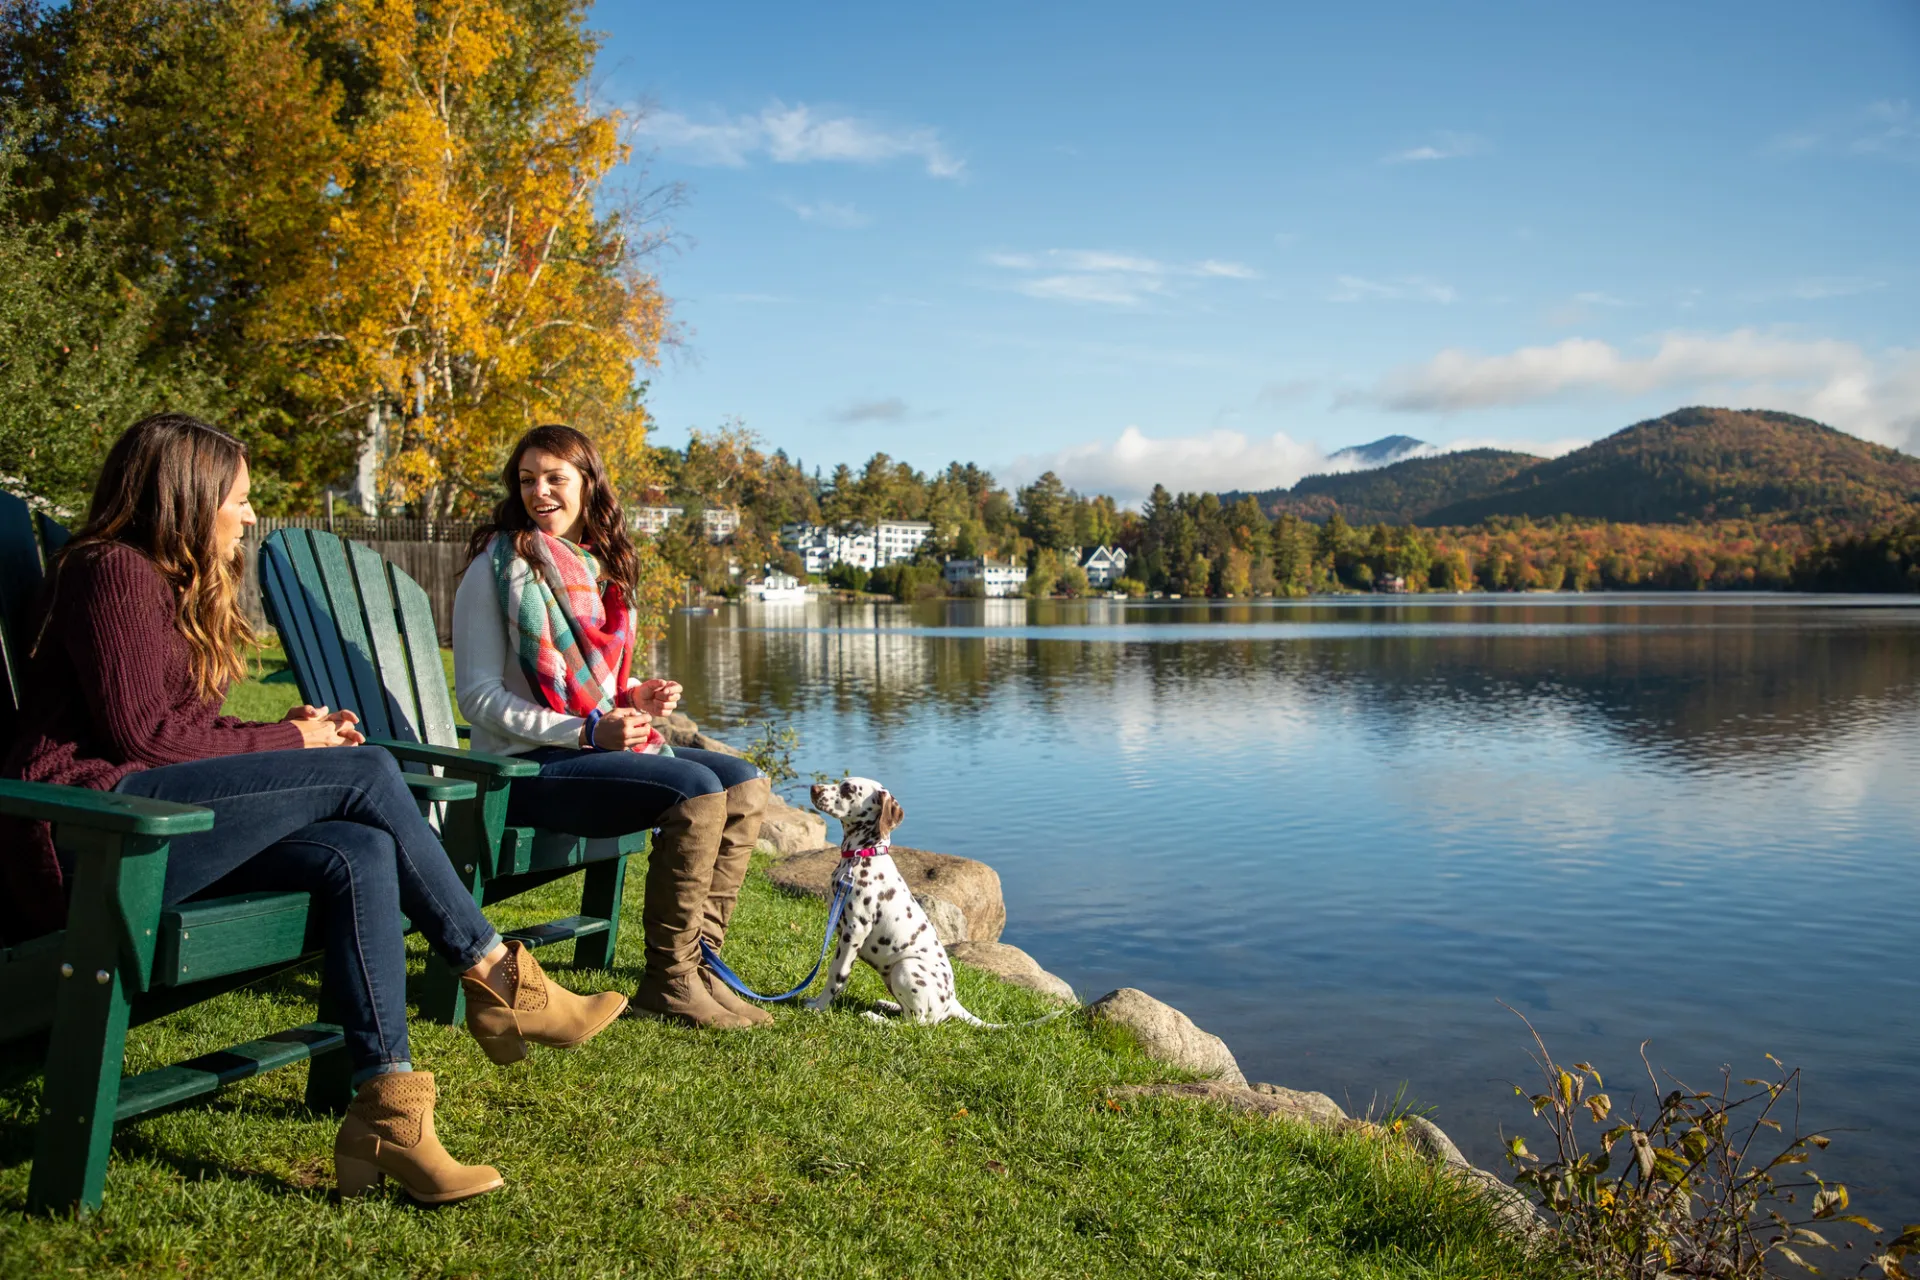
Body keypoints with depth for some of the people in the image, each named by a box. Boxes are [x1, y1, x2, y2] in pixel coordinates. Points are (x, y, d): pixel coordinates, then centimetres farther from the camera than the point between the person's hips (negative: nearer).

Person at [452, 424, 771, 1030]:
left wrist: (636, 696, 1)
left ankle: (695, 960, -5)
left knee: (745, 784, -6)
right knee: (697, 790, -26)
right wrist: (587, 732, -20)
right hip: (528, 764, -8)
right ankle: (668, 982, -16)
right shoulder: (499, 566, -6)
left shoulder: (600, 567, 15)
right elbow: (478, 696, -12)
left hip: (599, 747, 8)